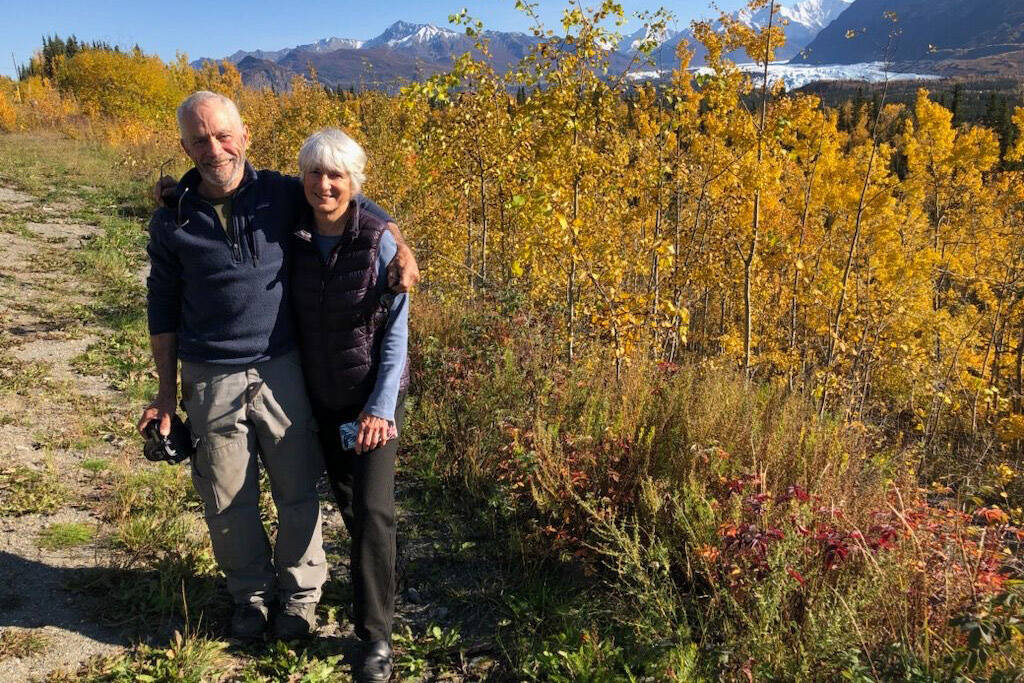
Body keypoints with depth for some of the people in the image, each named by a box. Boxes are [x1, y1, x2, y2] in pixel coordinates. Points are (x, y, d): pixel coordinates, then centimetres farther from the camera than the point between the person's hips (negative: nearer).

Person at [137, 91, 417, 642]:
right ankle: (251, 594, 36)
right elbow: (163, 307, 6)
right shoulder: (172, 220, -2)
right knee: (228, 500, 12)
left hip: (280, 370, 0)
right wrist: (167, 391, 7)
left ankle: (300, 593, 32)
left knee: (297, 489, 9)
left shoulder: (281, 194, -4)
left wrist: (398, 245, -7)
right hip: (211, 381, 1)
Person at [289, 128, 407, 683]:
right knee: (346, 499, 19)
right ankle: (372, 579, 45)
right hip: (320, 397, 4)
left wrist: (381, 406, -18)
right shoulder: (294, 238, -6)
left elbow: (396, 329, -12)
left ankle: (375, 636, 4)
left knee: (373, 508, -9)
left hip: (374, 395, -4)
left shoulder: (379, 241, -15)